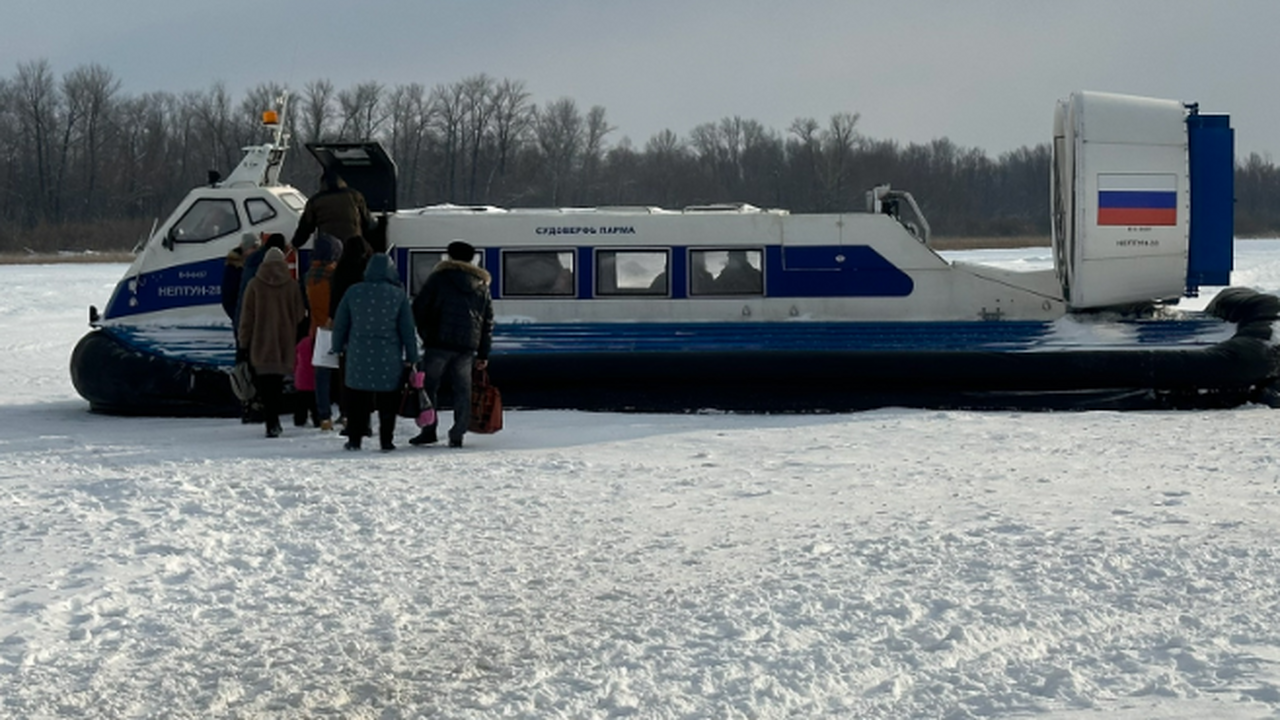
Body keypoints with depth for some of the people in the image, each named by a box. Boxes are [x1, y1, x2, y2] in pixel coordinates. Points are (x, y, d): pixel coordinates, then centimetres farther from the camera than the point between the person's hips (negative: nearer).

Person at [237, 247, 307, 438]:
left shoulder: (255, 285, -1)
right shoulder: (292, 286, 2)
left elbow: (247, 316, 1)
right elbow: (299, 316, 7)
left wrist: (244, 342, 8)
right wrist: (296, 342, 17)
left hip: (261, 345, -2)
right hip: (285, 345, 2)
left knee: (266, 385, 1)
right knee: (277, 383, 10)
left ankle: (272, 423, -7)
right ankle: (273, 421, 5)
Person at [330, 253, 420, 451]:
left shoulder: (354, 292, 1)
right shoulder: (398, 295, -3)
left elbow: (340, 323, 7)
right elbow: (407, 330, -1)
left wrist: (338, 347, 19)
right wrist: (412, 358, 5)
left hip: (359, 355, 1)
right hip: (389, 358, -1)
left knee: (356, 401, 10)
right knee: (388, 403, 6)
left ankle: (354, 439, 11)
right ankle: (386, 441, 5)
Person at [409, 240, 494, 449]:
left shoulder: (439, 277, 4)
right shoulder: (482, 285, 16)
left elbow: (419, 308, 0)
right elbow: (488, 322, 16)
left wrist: (424, 333, 12)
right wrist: (483, 354, 17)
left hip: (439, 343, -3)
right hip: (467, 346, 3)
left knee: (429, 386, 5)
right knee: (462, 390, 6)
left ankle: (428, 431, 1)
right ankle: (457, 435, 1)